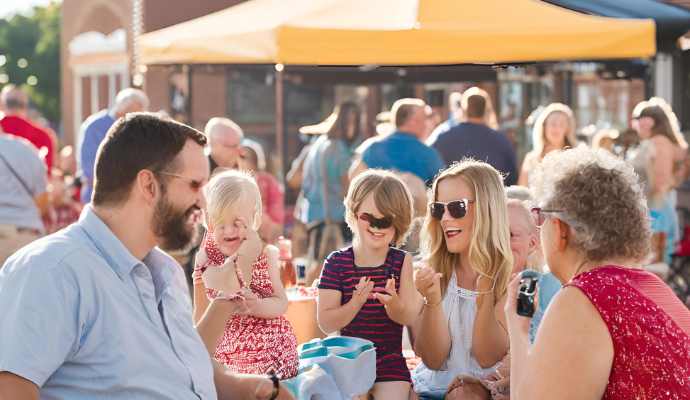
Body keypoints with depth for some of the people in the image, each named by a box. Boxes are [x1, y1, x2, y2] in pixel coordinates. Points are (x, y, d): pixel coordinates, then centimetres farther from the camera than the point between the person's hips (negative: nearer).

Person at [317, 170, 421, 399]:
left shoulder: (401, 262, -1)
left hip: (390, 364, 1)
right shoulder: (336, 262, -5)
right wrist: (356, 302, -27)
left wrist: (391, 302, -30)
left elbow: (407, 318, -7)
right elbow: (326, 324, -9)